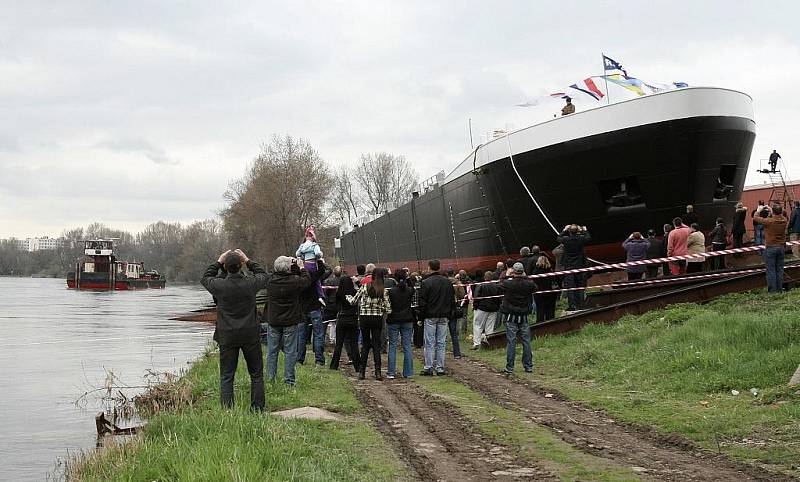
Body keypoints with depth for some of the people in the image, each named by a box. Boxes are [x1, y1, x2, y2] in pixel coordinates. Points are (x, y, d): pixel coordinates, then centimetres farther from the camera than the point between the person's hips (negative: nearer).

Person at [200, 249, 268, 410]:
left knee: (226, 377, 7)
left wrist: (218, 262, 13)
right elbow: (264, 275, 12)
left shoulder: (219, 285, -13)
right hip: (251, 335, 1)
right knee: (256, 374, 13)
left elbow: (205, 279, 10)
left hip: (227, 337, 0)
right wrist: (248, 261, 15)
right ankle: (257, 409, 14)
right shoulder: (251, 283, -12)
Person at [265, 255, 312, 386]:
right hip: (290, 322, -3)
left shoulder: (271, 281, -6)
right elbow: (307, 281, 1)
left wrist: (294, 265, 12)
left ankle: (270, 378, 15)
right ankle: (288, 380, 5)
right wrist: (301, 267, 15)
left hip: (273, 321, 3)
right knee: (290, 352, 4)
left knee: (272, 350, 11)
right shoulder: (294, 281, -17)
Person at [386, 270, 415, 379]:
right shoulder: (410, 291, -5)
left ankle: (391, 373, 1)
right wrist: (408, 278, 14)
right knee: (407, 347, 6)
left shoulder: (391, 291, -10)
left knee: (392, 346, 4)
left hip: (393, 321, -2)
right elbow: (412, 286, 20)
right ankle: (407, 373, 6)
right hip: (407, 321, 2)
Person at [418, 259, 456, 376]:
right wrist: (449, 314, 18)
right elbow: (453, 300, 11)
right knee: (441, 343, 7)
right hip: (444, 317, 4)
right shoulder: (448, 282, 6)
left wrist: (421, 316, 1)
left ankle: (428, 368, 0)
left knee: (430, 343, 0)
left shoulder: (426, 283, -9)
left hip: (430, 317, -4)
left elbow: (422, 302, -7)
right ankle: (440, 368, 7)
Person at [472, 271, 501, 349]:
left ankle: (476, 343, -6)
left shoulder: (480, 286, -9)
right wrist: (497, 307, 16)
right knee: (490, 327, 9)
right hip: (493, 310, 4)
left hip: (482, 308, -4)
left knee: (478, 326, 2)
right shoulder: (497, 286, 3)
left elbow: (476, 297, -12)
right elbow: (499, 298, 8)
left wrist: (475, 306, -4)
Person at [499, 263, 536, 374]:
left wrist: (506, 275, 26)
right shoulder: (528, 284, -6)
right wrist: (525, 277, 25)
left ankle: (509, 368, 0)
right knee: (526, 341, 8)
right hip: (524, 318, 2)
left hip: (512, 317, -2)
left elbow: (501, 284, 10)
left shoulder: (508, 283, -12)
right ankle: (528, 366, 12)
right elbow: (535, 287, 17)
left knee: (511, 342, 0)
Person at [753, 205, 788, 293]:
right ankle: (780, 290, 15)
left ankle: (772, 291, 0)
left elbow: (755, 219, -4)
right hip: (781, 247, 5)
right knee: (779, 270, 11)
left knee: (771, 270, 0)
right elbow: (780, 216, 22)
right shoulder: (784, 221, -3)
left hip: (771, 248, -5)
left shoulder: (768, 221, -18)